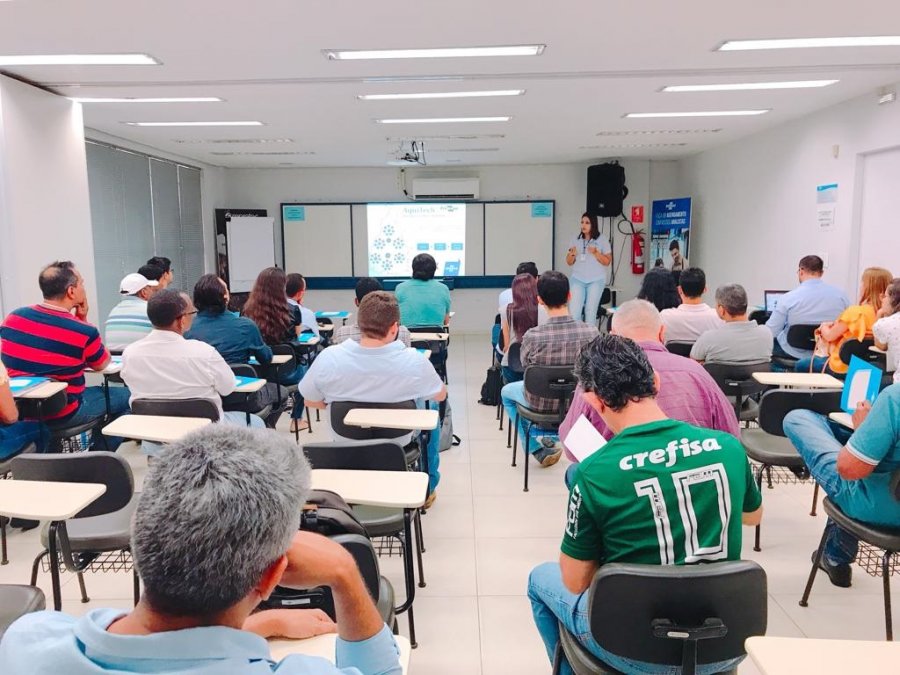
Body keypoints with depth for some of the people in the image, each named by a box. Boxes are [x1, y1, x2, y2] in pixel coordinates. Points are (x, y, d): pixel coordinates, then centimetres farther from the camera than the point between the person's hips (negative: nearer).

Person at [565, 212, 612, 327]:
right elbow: (569, 263, 10)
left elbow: (607, 262, -1)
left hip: (596, 280, -2)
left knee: (590, 311, -5)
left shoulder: (602, 240, 1)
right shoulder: (575, 240, 7)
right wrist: (572, 254, -11)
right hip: (577, 280, 2)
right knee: (573, 311, -9)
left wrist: (596, 253, -16)